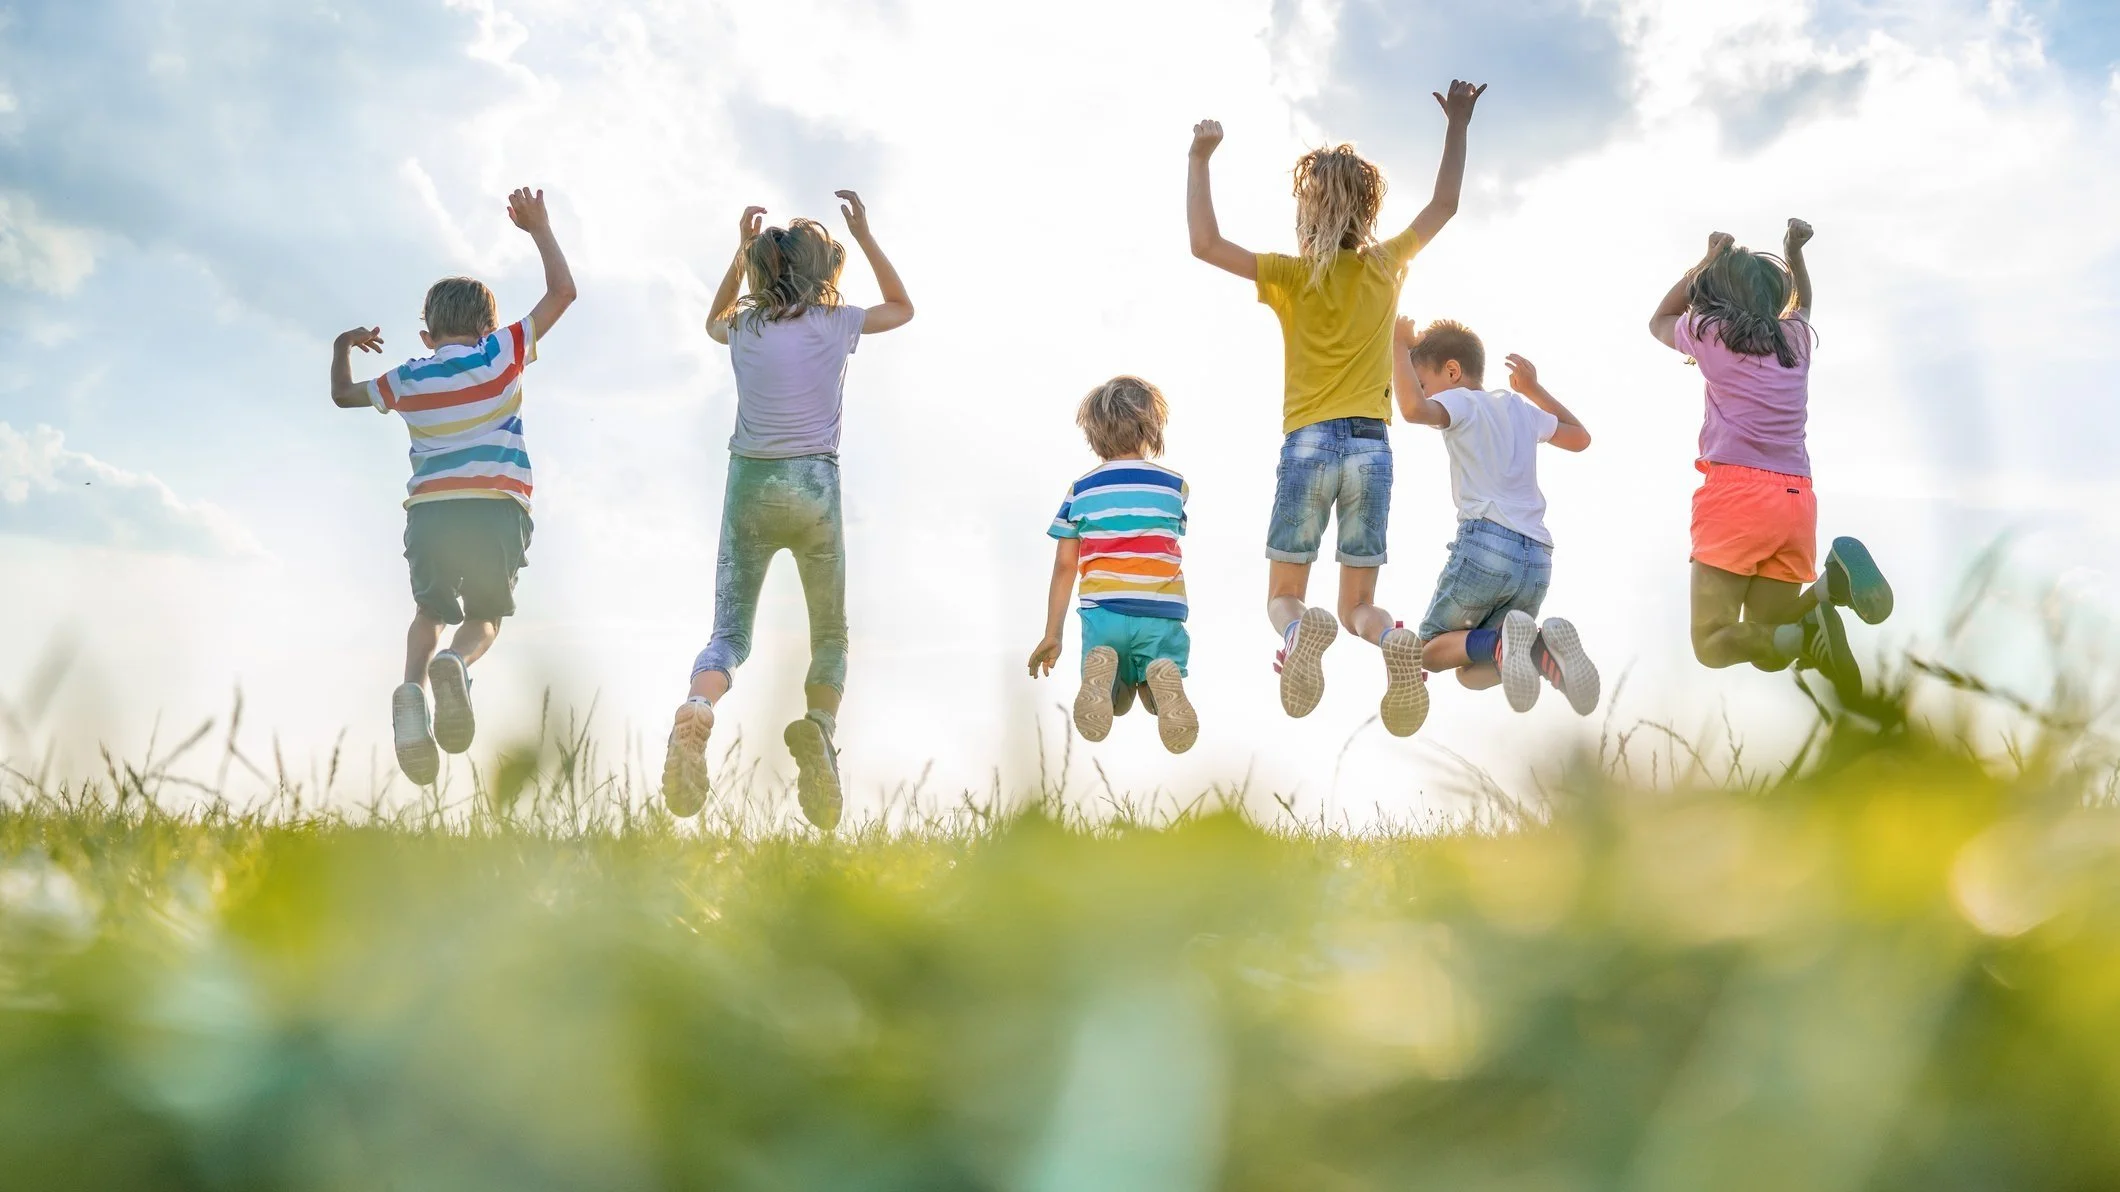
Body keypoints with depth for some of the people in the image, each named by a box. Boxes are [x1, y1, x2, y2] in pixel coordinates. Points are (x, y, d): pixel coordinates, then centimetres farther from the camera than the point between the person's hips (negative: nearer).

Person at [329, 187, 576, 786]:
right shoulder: (501, 354, 7)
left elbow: (344, 394, 31)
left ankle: (412, 687, -13)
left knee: (430, 611, 20)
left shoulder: (408, 380, 14)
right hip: (496, 509, -2)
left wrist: (343, 347, 48)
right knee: (485, 618, 15)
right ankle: (455, 665, -22)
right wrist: (538, 228, 18)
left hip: (429, 511, 2)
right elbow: (563, 292, 9)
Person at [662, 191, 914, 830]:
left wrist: (741, 251, 26)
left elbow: (714, 319, 33)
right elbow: (902, 307, 21)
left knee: (731, 632, 4)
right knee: (831, 635, 12)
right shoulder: (837, 323, 0)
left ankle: (696, 709, -30)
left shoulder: (745, 327, 6)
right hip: (814, 487, -2)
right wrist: (865, 235, 20)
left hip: (749, 487, 2)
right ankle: (818, 728, -18)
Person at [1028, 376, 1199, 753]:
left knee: (1118, 703, 17)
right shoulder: (1174, 486, 7)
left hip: (1103, 612, 0)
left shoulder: (1080, 491, 6)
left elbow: (1064, 567, 5)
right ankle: (1163, 675, -24)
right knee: (1158, 702, 15)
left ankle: (1103, 672, -22)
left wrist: (1052, 635, 11)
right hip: (1162, 614, 0)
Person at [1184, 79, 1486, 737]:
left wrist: (1200, 160, -4)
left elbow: (1205, 243, -10)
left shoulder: (1296, 275, -4)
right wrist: (1457, 127, 29)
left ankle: (1300, 630, -30)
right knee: (1357, 603, 11)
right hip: (1371, 448, 2)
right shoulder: (1387, 265, 6)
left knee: (1283, 596, 8)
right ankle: (1391, 639, -26)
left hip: (1308, 447, -2)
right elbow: (1444, 205, 21)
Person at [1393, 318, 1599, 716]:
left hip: (1486, 543, -6)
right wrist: (1534, 390, 44)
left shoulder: (1461, 401, 4)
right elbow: (1580, 437, 40)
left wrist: (1401, 346, -5)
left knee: (1429, 651, 11)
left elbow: (1413, 409, -19)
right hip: (1537, 560, 6)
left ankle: (1501, 640, -22)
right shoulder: (1519, 407, 24)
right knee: (1472, 673, 16)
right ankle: (1544, 649, -16)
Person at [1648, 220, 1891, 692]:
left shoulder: (1710, 333, 6)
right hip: (1796, 501, 5)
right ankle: (1827, 590, -25)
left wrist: (1708, 261, 31)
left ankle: (1806, 634, -34)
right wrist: (1794, 251, 33)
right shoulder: (1796, 335, 17)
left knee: (1713, 644, -6)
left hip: (1736, 493, -5)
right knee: (1768, 652, 5)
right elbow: (1802, 302, 45)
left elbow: (1660, 321, 31)